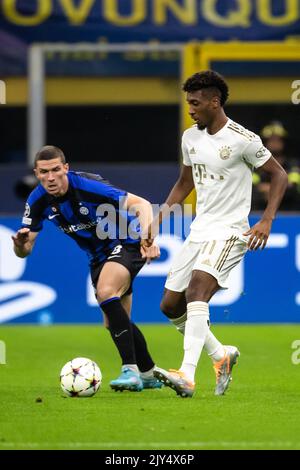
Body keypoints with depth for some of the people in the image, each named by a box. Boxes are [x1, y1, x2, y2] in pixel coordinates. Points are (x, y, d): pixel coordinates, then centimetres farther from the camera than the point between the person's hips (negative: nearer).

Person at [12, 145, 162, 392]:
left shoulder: (88, 186, -29)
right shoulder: (38, 201, -12)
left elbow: (141, 204, -29)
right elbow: (24, 250, -6)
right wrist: (20, 244, -31)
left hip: (126, 242, -7)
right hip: (98, 256, 7)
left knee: (106, 292, -32)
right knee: (114, 323, 11)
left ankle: (131, 370, -32)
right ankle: (149, 374, 32)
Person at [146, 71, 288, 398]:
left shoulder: (242, 140, -12)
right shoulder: (190, 138, 9)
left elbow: (279, 175, -5)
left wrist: (266, 220, -14)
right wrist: (159, 219, 13)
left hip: (229, 232, -8)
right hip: (198, 232, 8)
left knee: (197, 290, -29)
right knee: (170, 305, 6)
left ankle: (187, 376, -39)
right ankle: (221, 355, 27)